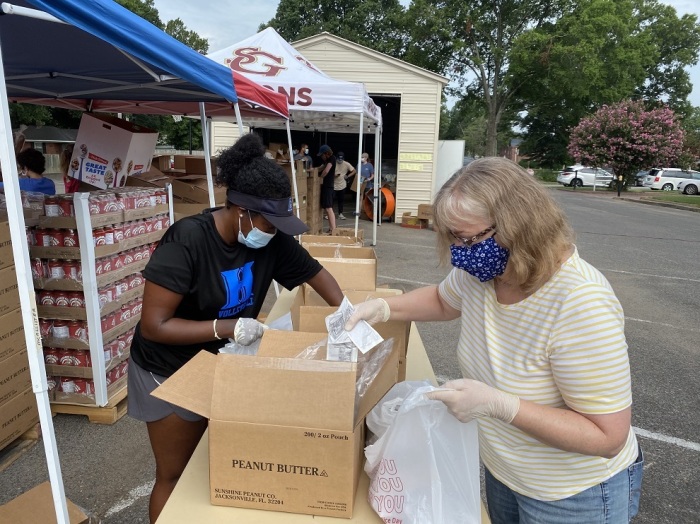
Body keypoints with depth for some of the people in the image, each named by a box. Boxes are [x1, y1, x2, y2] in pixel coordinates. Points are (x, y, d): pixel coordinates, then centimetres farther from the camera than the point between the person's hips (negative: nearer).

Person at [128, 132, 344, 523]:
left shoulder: (272, 240, -14)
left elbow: (316, 273, -1)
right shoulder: (187, 240, -30)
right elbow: (154, 325, -27)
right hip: (170, 372, -5)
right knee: (176, 474, 12)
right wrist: (226, 327, -34)